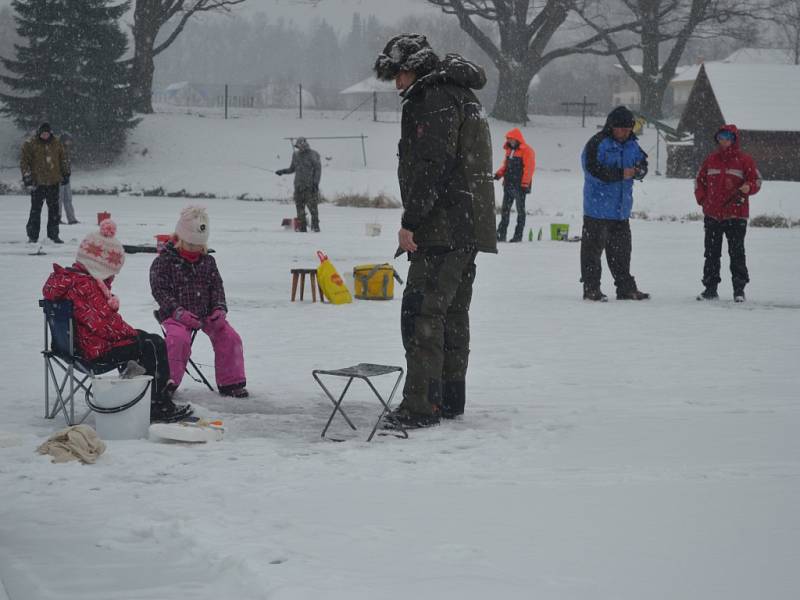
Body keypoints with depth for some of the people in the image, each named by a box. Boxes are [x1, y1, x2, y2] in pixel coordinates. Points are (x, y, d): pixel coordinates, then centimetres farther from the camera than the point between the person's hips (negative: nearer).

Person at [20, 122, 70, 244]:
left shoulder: (56, 143, 8)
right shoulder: (30, 144, -3)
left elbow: (64, 159, 17)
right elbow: (24, 161, -3)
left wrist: (66, 173, 14)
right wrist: (27, 176, -9)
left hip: (54, 182, 3)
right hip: (38, 182, -3)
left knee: (54, 209, 6)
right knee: (36, 209, -3)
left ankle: (53, 234, 13)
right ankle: (33, 235, 3)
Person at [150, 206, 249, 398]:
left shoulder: (207, 261, 10)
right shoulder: (164, 261, -5)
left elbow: (217, 287, 12)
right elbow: (159, 290, -9)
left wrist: (219, 309, -7)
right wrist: (178, 311, -21)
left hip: (205, 314, 4)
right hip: (176, 315, -4)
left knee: (229, 336, -12)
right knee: (178, 338, -34)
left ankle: (230, 382, 1)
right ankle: (169, 381, -17)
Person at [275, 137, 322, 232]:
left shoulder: (313, 155, -3)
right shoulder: (296, 155, 12)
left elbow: (318, 169, -4)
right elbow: (292, 169, 21)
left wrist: (316, 183, -13)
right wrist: (282, 171, 4)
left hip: (310, 185, -5)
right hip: (299, 185, 5)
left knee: (312, 206, -10)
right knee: (300, 206, 0)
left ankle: (315, 226, -6)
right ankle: (302, 227, 3)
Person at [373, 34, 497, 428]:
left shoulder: (435, 97, -11)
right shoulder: (462, 95, 22)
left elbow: (433, 165, -21)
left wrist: (410, 221, -19)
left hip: (444, 229, -11)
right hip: (469, 228, 11)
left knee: (422, 312, -11)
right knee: (452, 313, 15)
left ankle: (421, 404, -14)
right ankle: (450, 398, 21)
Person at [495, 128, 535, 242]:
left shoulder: (527, 151, -8)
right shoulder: (509, 150, 15)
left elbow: (529, 168, -13)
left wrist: (525, 184, -19)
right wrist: (499, 174, 3)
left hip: (519, 186, -7)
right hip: (508, 185, 7)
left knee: (520, 210, 1)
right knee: (505, 210, 6)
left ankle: (518, 235, 4)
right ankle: (501, 234, 7)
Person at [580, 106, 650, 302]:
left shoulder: (632, 144, 10)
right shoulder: (597, 144, -13)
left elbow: (642, 163, 15)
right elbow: (593, 170, -22)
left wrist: (639, 170, -10)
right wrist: (621, 174, -24)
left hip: (621, 208, 7)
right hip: (598, 207, -7)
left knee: (621, 249, 14)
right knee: (593, 248, -3)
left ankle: (626, 288, 22)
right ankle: (591, 289, 3)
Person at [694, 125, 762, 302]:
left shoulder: (744, 160, 0)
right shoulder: (711, 159, 11)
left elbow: (756, 180, 1)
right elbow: (700, 180, 20)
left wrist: (748, 188, -21)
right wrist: (702, 199, 7)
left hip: (736, 215, -4)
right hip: (712, 214, 4)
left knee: (737, 253, -2)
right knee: (712, 253, 7)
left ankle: (739, 289, 4)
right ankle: (710, 288, 13)